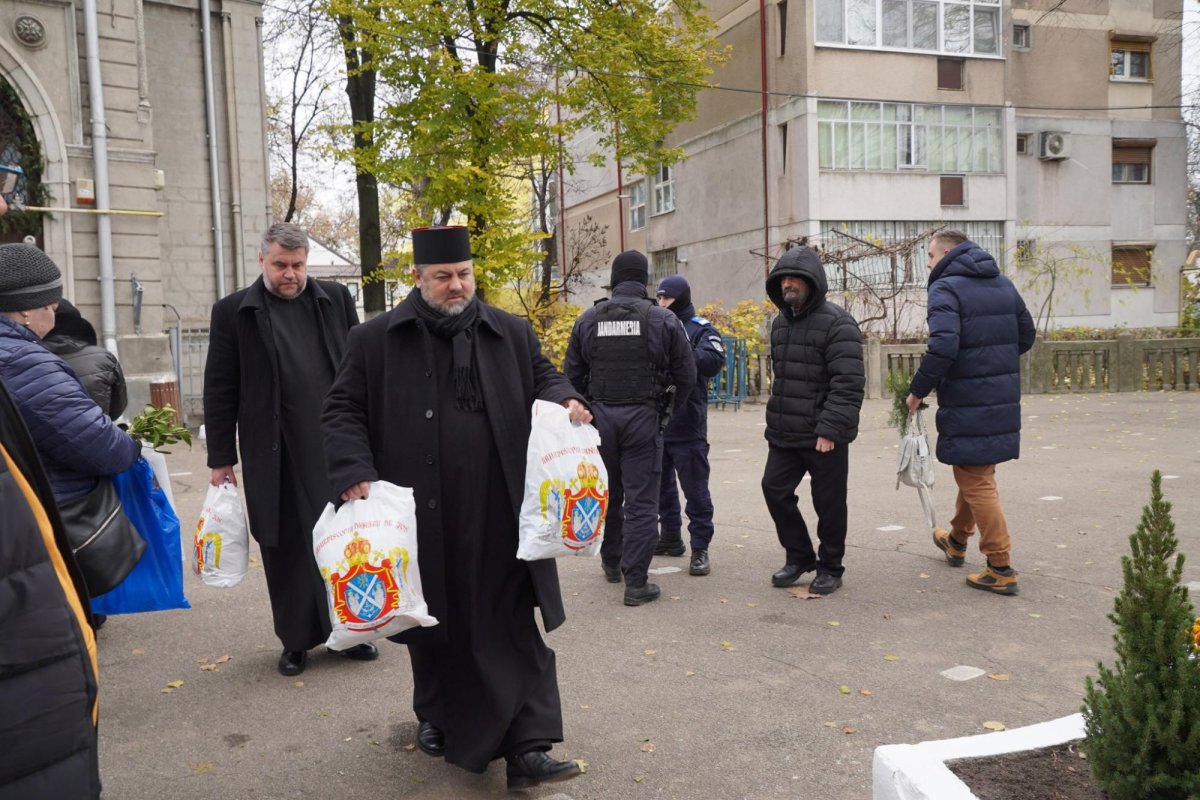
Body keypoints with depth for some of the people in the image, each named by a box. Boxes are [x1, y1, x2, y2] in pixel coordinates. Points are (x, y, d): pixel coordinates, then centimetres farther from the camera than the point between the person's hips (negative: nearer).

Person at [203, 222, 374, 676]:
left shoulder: (336, 299, 6)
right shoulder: (233, 312, 1)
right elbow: (219, 390, 1)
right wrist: (221, 458, -1)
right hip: (276, 455, -1)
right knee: (286, 547, 7)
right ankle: (296, 640, 21)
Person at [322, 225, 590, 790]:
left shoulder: (511, 333, 7)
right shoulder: (376, 341, 1)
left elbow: (542, 379, 17)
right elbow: (343, 411, 2)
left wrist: (564, 401, -7)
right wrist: (355, 475, -13)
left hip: (499, 518, 1)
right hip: (423, 517, 0)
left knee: (515, 629, 0)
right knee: (434, 624, 16)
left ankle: (528, 747, 4)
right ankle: (436, 716, 40)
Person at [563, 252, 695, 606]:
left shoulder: (588, 320, 2)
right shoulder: (663, 320, -5)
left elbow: (572, 374, 5)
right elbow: (686, 375, 0)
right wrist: (667, 407, 16)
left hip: (600, 415, 3)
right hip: (643, 416, -3)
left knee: (608, 494, 19)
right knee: (641, 500, 1)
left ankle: (611, 563, 35)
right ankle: (635, 583, 1)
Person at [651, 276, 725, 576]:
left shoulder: (700, 329, -3)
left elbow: (714, 361, -20)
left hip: (687, 425, -6)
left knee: (695, 489, 0)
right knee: (661, 485, 16)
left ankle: (700, 548, 7)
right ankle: (670, 538, 30)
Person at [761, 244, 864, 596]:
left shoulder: (836, 322, -12)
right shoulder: (780, 322, 13)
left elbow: (848, 383, -19)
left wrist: (830, 429, -24)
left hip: (824, 436, -7)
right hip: (784, 434, 7)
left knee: (829, 503, 5)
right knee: (775, 489, 7)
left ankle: (830, 568, 22)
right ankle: (799, 556, 26)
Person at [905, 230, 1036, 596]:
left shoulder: (946, 288, -13)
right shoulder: (1003, 285, 12)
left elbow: (942, 347, -25)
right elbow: (1026, 335, 18)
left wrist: (918, 390, -14)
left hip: (968, 404, -8)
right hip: (1003, 398, 8)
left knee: (976, 482, -1)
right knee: (977, 471, 23)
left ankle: (1001, 569, 2)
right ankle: (957, 540, 42)